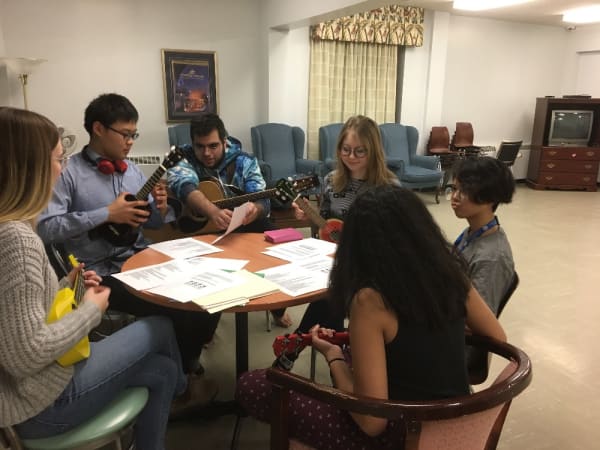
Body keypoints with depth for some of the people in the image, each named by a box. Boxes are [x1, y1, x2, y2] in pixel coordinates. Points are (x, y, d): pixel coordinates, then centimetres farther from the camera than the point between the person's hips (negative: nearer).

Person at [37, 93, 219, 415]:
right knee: (178, 312, -23)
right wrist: (106, 214, -21)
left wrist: (160, 209, -7)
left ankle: (185, 364, 17)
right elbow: (45, 227, -18)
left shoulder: (132, 170, 12)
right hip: (105, 273, -6)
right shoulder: (69, 173, -8)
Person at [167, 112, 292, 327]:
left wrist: (254, 209, -43)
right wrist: (213, 212, -57)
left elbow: (262, 200, -17)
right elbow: (186, 188, -36)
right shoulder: (184, 162, -13)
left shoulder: (244, 161, -7)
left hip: (243, 225, 2)